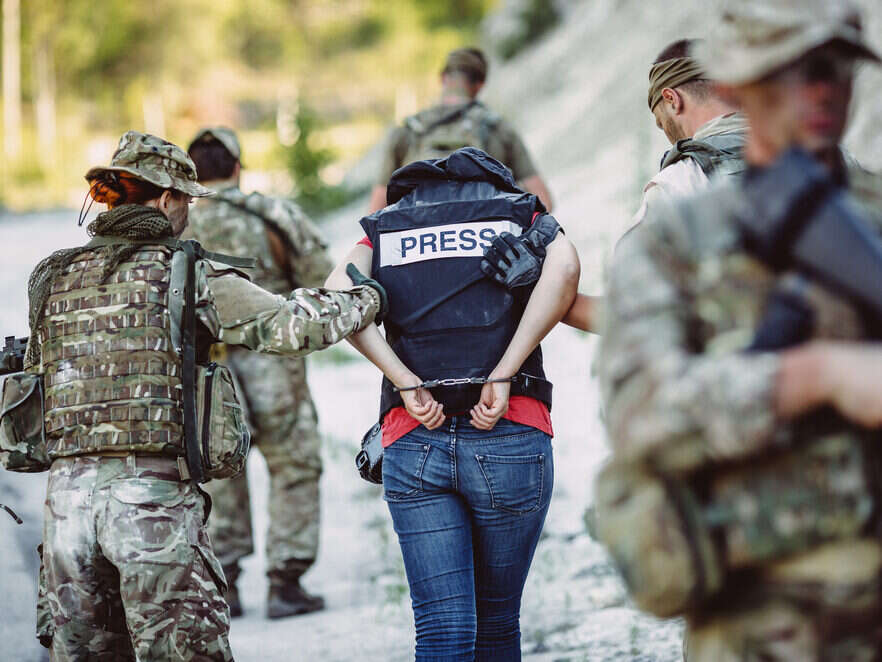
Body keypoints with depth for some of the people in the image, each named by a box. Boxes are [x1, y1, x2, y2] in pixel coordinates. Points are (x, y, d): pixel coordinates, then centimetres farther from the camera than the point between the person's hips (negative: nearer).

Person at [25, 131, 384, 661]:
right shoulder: (186, 275, -3)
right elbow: (295, 326, -8)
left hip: (68, 492, 5)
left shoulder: (53, 279, 12)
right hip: (154, 497, -5)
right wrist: (367, 300, 8)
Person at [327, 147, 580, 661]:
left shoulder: (384, 231, 18)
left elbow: (337, 295, -4)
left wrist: (406, 383, -6)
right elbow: (564, 268, -10)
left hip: (412, 442, 1)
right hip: (511, 435, -1)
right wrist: (501, 378, -11)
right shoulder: (520, 215, 14)